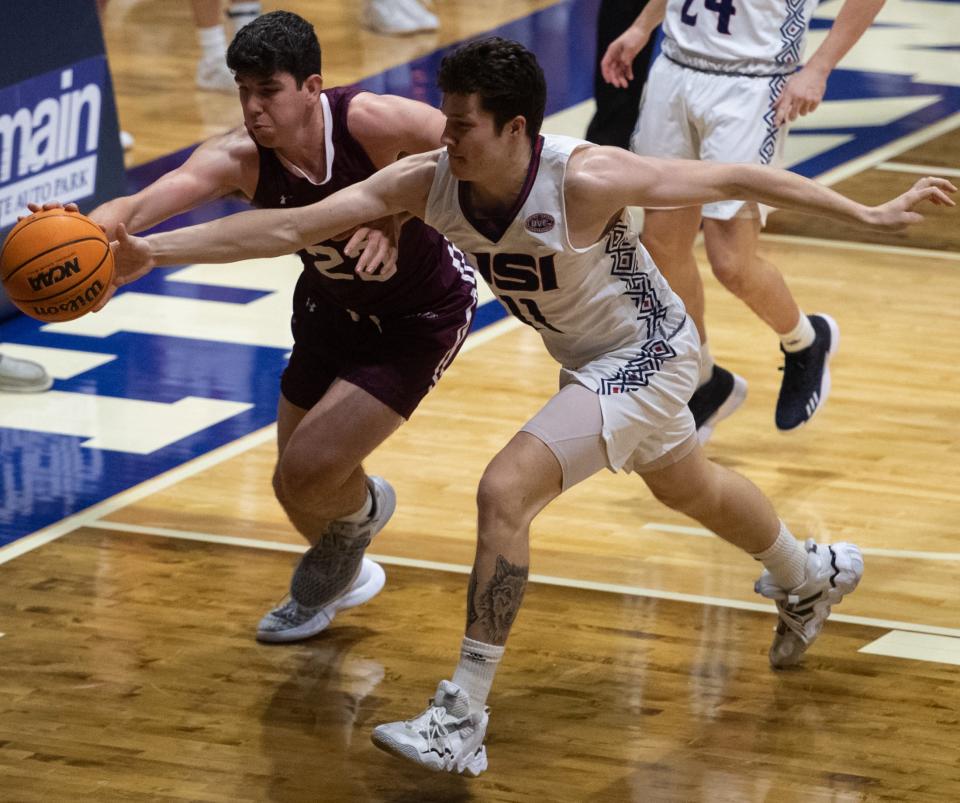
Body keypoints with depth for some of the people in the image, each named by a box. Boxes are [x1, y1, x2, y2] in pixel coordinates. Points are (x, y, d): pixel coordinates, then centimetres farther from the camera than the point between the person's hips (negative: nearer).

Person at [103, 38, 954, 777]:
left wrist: (868, 214, -21)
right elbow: (289, 227, -22)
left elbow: (733, 179, -25)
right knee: (686, 487, 32)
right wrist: (155, 250, -30)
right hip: (591, 356, 8)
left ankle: (463, 724, -15)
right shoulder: (428, 181, -20)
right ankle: (813, 577, 62)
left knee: (505, 492, -21)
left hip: (646, 357, -8)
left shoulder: (584, 179, -35)